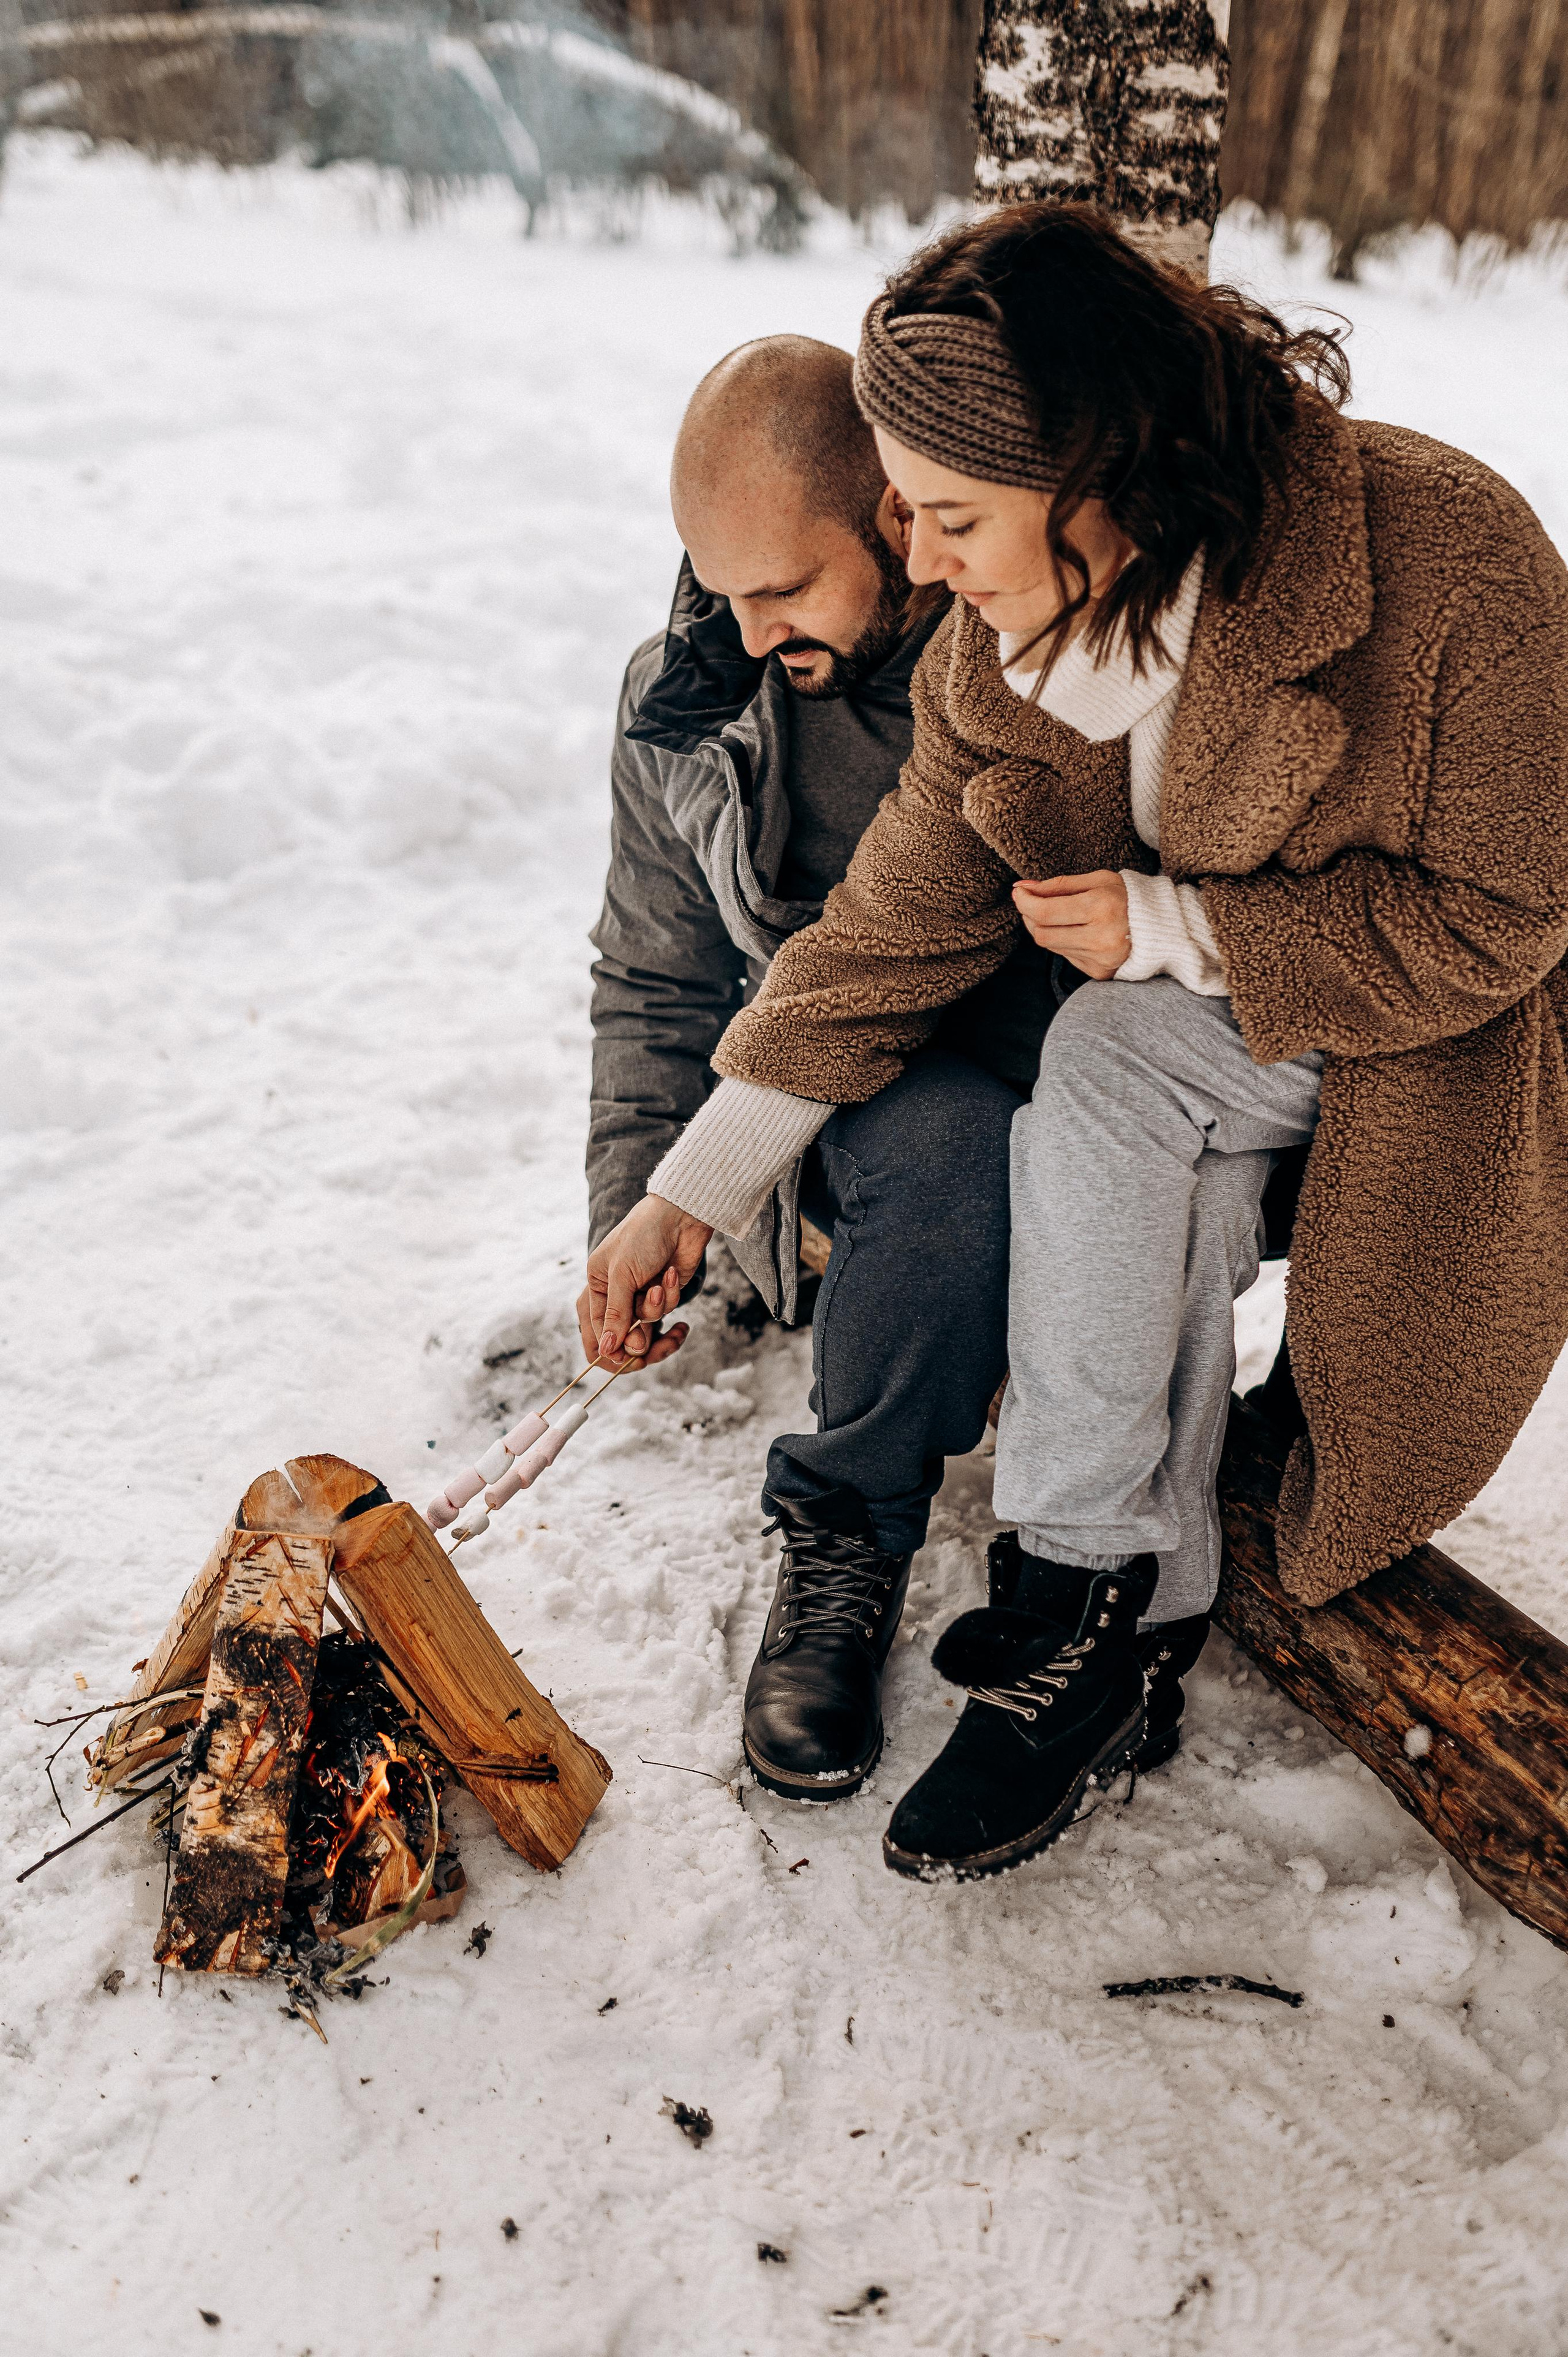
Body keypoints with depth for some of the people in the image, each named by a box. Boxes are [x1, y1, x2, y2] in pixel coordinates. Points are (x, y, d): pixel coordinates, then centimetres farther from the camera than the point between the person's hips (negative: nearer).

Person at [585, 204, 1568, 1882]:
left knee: (1113, 1068, -29)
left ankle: (1072, 1589, -18)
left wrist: (1171, 926, -22)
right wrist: (690, 1188, -7)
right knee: (1169, 1191, -29)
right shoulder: (995, 653, -11)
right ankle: (1108, 1634, -14)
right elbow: (893, 925, -6)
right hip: (1192, 1041, 4)